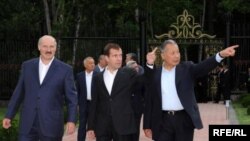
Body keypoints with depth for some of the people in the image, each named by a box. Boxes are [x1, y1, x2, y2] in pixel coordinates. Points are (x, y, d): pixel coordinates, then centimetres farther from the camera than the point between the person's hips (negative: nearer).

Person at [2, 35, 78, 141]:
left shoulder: (65, 69, 0)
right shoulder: (27, 66, 8)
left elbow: (72, 98, -1)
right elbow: (19, 92, 12)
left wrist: (71, 121, -11)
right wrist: (9, 115, 10)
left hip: (52, 125, -2)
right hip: (28, 124, 2)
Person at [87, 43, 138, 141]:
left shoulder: (129, 74, 3)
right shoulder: (98, 78, 9)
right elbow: (94, 103, 10)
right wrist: (91, 127, 7)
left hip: (123, 125, -2)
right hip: (102, 126, 2)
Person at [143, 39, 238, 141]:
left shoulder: (186, 69, 3)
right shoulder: (155, 74, 5)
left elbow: (203, 67, -15)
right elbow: (149, 101, 6)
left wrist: (221, 55, -31)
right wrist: (147, 125, 0)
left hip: (184, 119, 0)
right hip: (163, 121, 0)